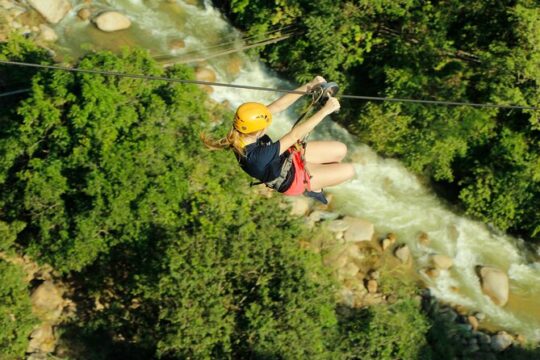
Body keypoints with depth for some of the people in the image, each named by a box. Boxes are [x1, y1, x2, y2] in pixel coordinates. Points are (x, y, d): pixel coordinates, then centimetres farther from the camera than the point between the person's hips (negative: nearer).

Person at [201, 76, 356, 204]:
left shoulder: (243, 131, -26)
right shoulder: (257, 156, -45)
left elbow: (277, 106, -23)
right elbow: (295, 134, -44)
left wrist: (308, 86, -30)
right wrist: (325, 110, -40)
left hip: (287, 157, 7)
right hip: (291, 178, -7)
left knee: (341, 150, 10)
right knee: (349, 171, 3)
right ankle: (313, 188, 27)